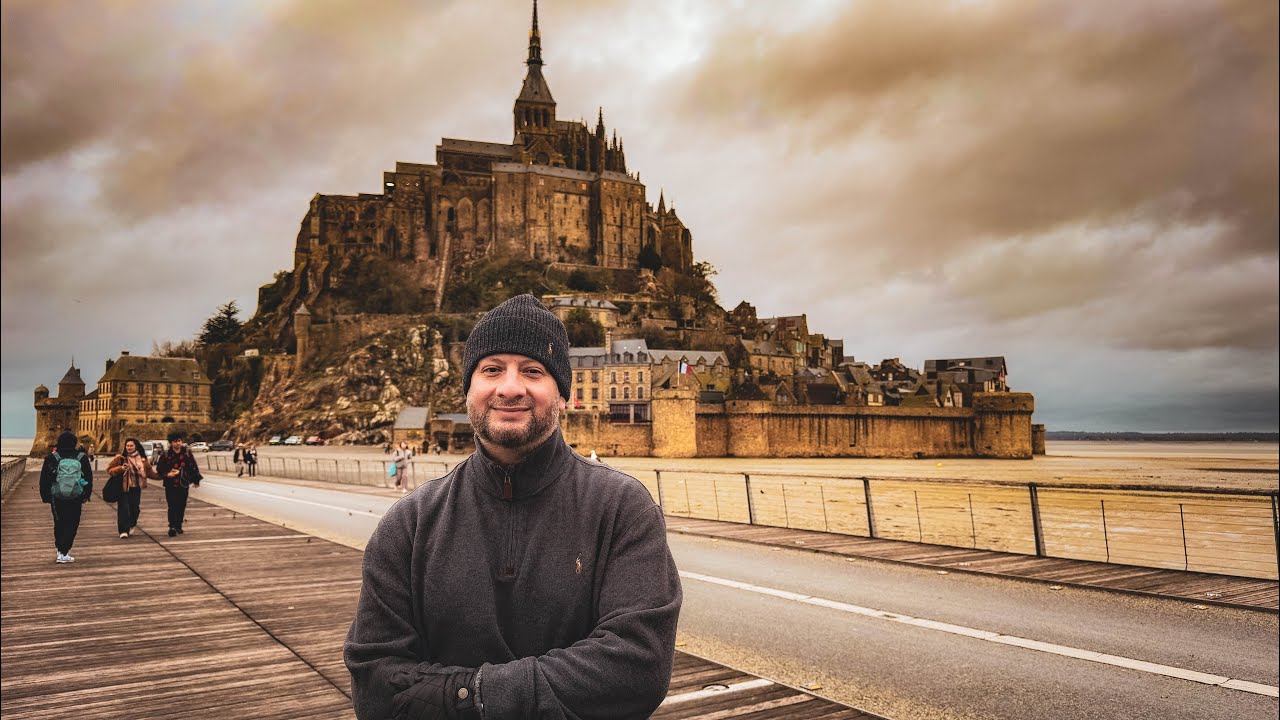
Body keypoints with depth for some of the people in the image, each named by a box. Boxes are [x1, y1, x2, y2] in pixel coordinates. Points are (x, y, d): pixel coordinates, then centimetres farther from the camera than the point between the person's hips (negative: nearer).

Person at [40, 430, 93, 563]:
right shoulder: (82, 458, -3)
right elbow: (89, 479, 4)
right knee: (71, 525, 4)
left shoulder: (51, 458, -4)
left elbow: (44, 480, 1)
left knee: (59, 525, 16)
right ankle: (63, 553, -3)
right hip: (76, 499, -1)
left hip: (56, 498, 1)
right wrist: (86, 496, 14)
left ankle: (60, 551, 17)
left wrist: (46, 497, 11)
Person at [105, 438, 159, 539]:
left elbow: (150, 472, 16)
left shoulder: (143, 459, 8)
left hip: (136, 488, 3)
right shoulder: (120, 458, -3)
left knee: (135, 508, 8)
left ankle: (131, 526, 32)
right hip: (123, 488, -3)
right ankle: (123, 530, -4)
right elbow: (109, 470, -5)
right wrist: (121, 468, -22)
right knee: (123, 509, -8)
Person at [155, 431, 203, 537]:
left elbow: (194, 467, 8)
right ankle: (172, 526, -11)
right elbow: (159, 468, 3)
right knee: (172, 506, -10)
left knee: (182, 506, 8)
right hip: (170, 485, -2)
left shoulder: (187, 453, 4)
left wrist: (196, 480, 6)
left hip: (184, 484, 2)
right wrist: (167, 474, -15)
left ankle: (178, 526, 21)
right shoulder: (165, 455, 0)